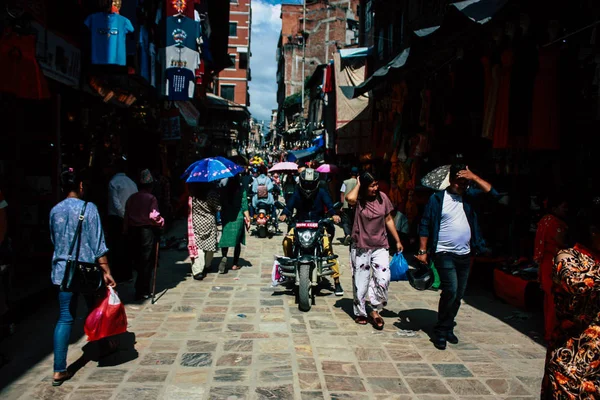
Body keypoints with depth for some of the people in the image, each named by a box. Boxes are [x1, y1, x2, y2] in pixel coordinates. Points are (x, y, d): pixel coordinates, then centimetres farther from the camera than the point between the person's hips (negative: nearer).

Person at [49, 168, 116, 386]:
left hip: (62, 272, 3)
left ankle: (59, 370, 0)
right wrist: (106, 271, -9)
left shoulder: (55, 211, 3)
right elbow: (98, 245, -12)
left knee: (65, 318, 4)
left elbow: (54, 240, 16)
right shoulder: (89, 208, -11)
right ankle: (105, 344, 39)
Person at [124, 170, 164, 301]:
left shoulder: (131, 198, 6)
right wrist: (161, 222, 2)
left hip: (133, 231, 5)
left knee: (137, 261, 16)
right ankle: (142, 292, 4)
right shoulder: (151, 198, -9)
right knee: (146, 262, 2)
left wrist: (127, 231, 11)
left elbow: (126, 216, 6)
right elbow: (154, 216, -16)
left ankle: (141, 289, 25)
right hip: (147, 231, -5)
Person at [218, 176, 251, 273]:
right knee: (237, 241, 8)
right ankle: (235, 264, 13)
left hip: (226, 217, 1)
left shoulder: (224, 189, -2)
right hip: (238, 217, -1)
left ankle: (224, 257, -17)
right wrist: (247, 218, 0)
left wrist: (221, 216, 13)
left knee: (225, 238, 8)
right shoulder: (241, 189, -7)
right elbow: (244, 204, -6)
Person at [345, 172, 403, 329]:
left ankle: (375, 310, 12)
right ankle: (360, 312, 28)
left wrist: (398, 241, 8)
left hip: (380, 247, 2)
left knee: (383, 279, -9)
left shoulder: (382, 197, 0)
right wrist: (358, 185, -18)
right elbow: (349, 198, -36)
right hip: (360, 247, -2)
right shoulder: (358, 199, -10)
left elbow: (388, 220, 8)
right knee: (360, 282, 9)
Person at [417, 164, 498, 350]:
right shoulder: (438, 199, -5)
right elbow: (425, 226, -4)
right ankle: (441, 331, 0)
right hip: (444, 253, -5)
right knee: (451, 290, -16)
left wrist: (474, 177, -11)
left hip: (465, 254, 5)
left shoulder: (470, 197, 6)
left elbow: (493, 193, -6)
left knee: (458, 295, 11)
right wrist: (423, 251, -9)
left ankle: (448, 328, 27)